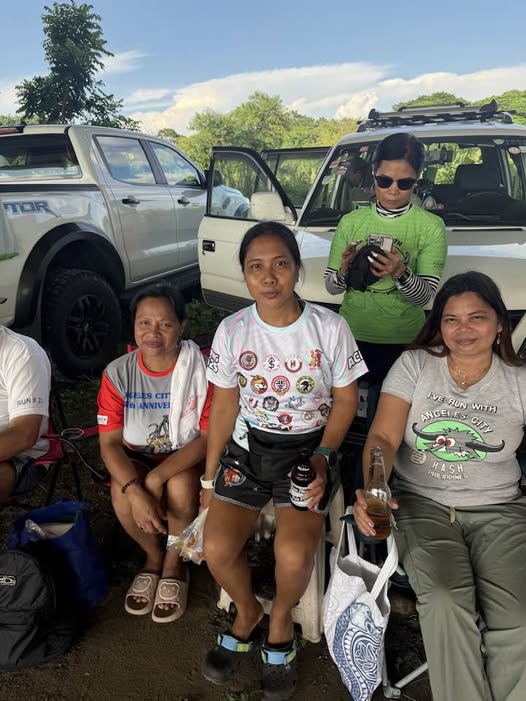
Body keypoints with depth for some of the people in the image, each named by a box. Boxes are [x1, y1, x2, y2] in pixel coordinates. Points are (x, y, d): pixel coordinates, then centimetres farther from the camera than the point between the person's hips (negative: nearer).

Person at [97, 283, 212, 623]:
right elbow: (110, 442, -12)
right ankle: (153, 556, 6)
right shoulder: (118, 373, -12)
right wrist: (135, 490, -29)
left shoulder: (200, 369, -18)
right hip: (137, 457, 2)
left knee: (180, 488, -32)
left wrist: (157, 477, -28)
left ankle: (175, 562, 1)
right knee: (122, 496, -27)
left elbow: (209, 436, -18)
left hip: (186, 455, -2)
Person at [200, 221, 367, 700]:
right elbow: (224, 404, 2)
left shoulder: (329, 327, -11)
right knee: (217, 548, -14)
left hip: (309, 447, -2)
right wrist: (210, 475, 4)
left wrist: (322, 457, -13)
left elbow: (345, 399, -1)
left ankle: (281, 619, 14)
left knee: (293, 555, -23)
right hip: (249, 445, 2)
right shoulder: (232, 330, -5)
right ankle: (247, 611, 22)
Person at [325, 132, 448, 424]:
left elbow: (425, 296, -10)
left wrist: (400, 273, -29)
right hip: (352, 335, 2)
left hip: (403, 342, -1)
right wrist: (344, 271, -20)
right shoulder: (351, 222, 2)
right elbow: (330, 286, 2)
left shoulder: (431, 226, -4)